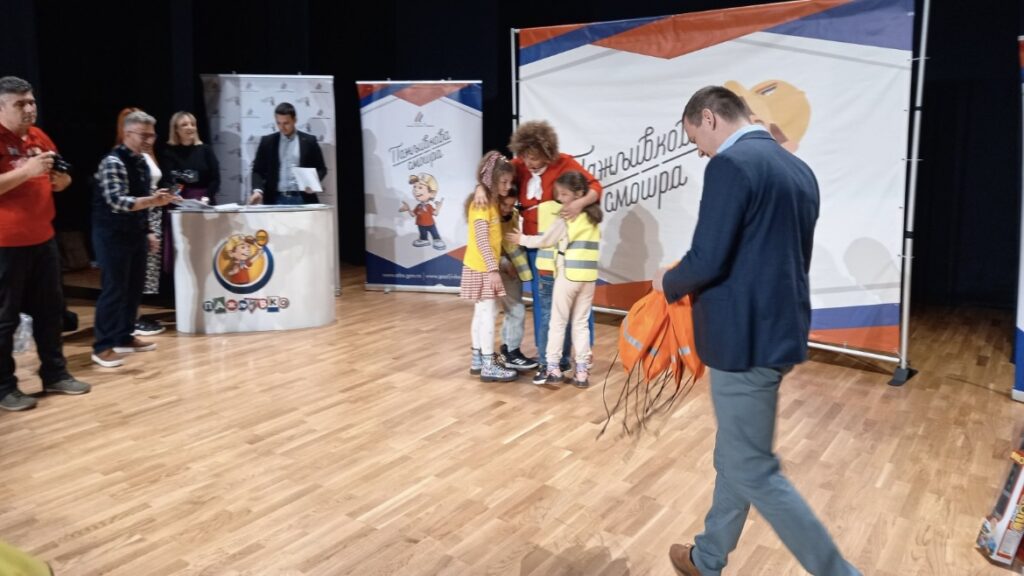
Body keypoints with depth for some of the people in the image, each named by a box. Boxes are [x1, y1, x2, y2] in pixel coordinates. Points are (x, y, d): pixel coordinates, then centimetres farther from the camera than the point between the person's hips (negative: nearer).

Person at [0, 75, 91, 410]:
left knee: (50, 309, 13)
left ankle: (55, 374, 24)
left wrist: (61, 178, -2)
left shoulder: (40, 137, 10)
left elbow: (58, 182, 21)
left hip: (43, 238, 7)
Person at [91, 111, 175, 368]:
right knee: (114, 288, -7)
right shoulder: (113, 162, -17)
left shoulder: (142, 161, 9)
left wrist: (147, 230, 13)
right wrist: (151, 201, -39)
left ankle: (124, 337, 23)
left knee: (134, 287, 12)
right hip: (113, 234, -8)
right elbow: (117, 201, -27)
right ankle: (103, 347, 0)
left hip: (135, 232, 8)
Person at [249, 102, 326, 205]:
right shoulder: (267, 141, 8)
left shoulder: (309, 141, 6)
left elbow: (321, 168, 10)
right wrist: (258, 190, -12)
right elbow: (258, 170, 7)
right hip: (275, 199, 1)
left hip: (302, 199, 0)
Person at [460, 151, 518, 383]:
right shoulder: (481, 203, -17)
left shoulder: (491, 201, 12)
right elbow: (482, 240, -23)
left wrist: (499, 264, 15)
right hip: (481, 268, -9)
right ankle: (489, 366, -2)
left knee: (481, 313, 13)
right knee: (488, 313, -6)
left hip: (484, 267, 9)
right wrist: (493, 269, -25)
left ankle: (478, 359, 21)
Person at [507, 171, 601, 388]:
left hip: (568, 275, -5)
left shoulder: (565, 217, -8)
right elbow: (591, 242, 8)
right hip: (588, 277, 5)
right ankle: (582, 371, 9)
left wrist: (521, 239, 12)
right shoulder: (592, 216, 10)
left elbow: (545, 240, -2)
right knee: (581, 324, 10)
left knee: (557, 323, 6)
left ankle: (553, 369, 11)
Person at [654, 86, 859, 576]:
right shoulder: (798, 169, 11)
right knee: (735, 456, 21)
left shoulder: (730, 165, -17)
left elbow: (707, 260, -22)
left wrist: (669, 283, 0)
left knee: (754, 472, 3)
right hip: (782, 330, 10)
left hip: (745, 338, -10)